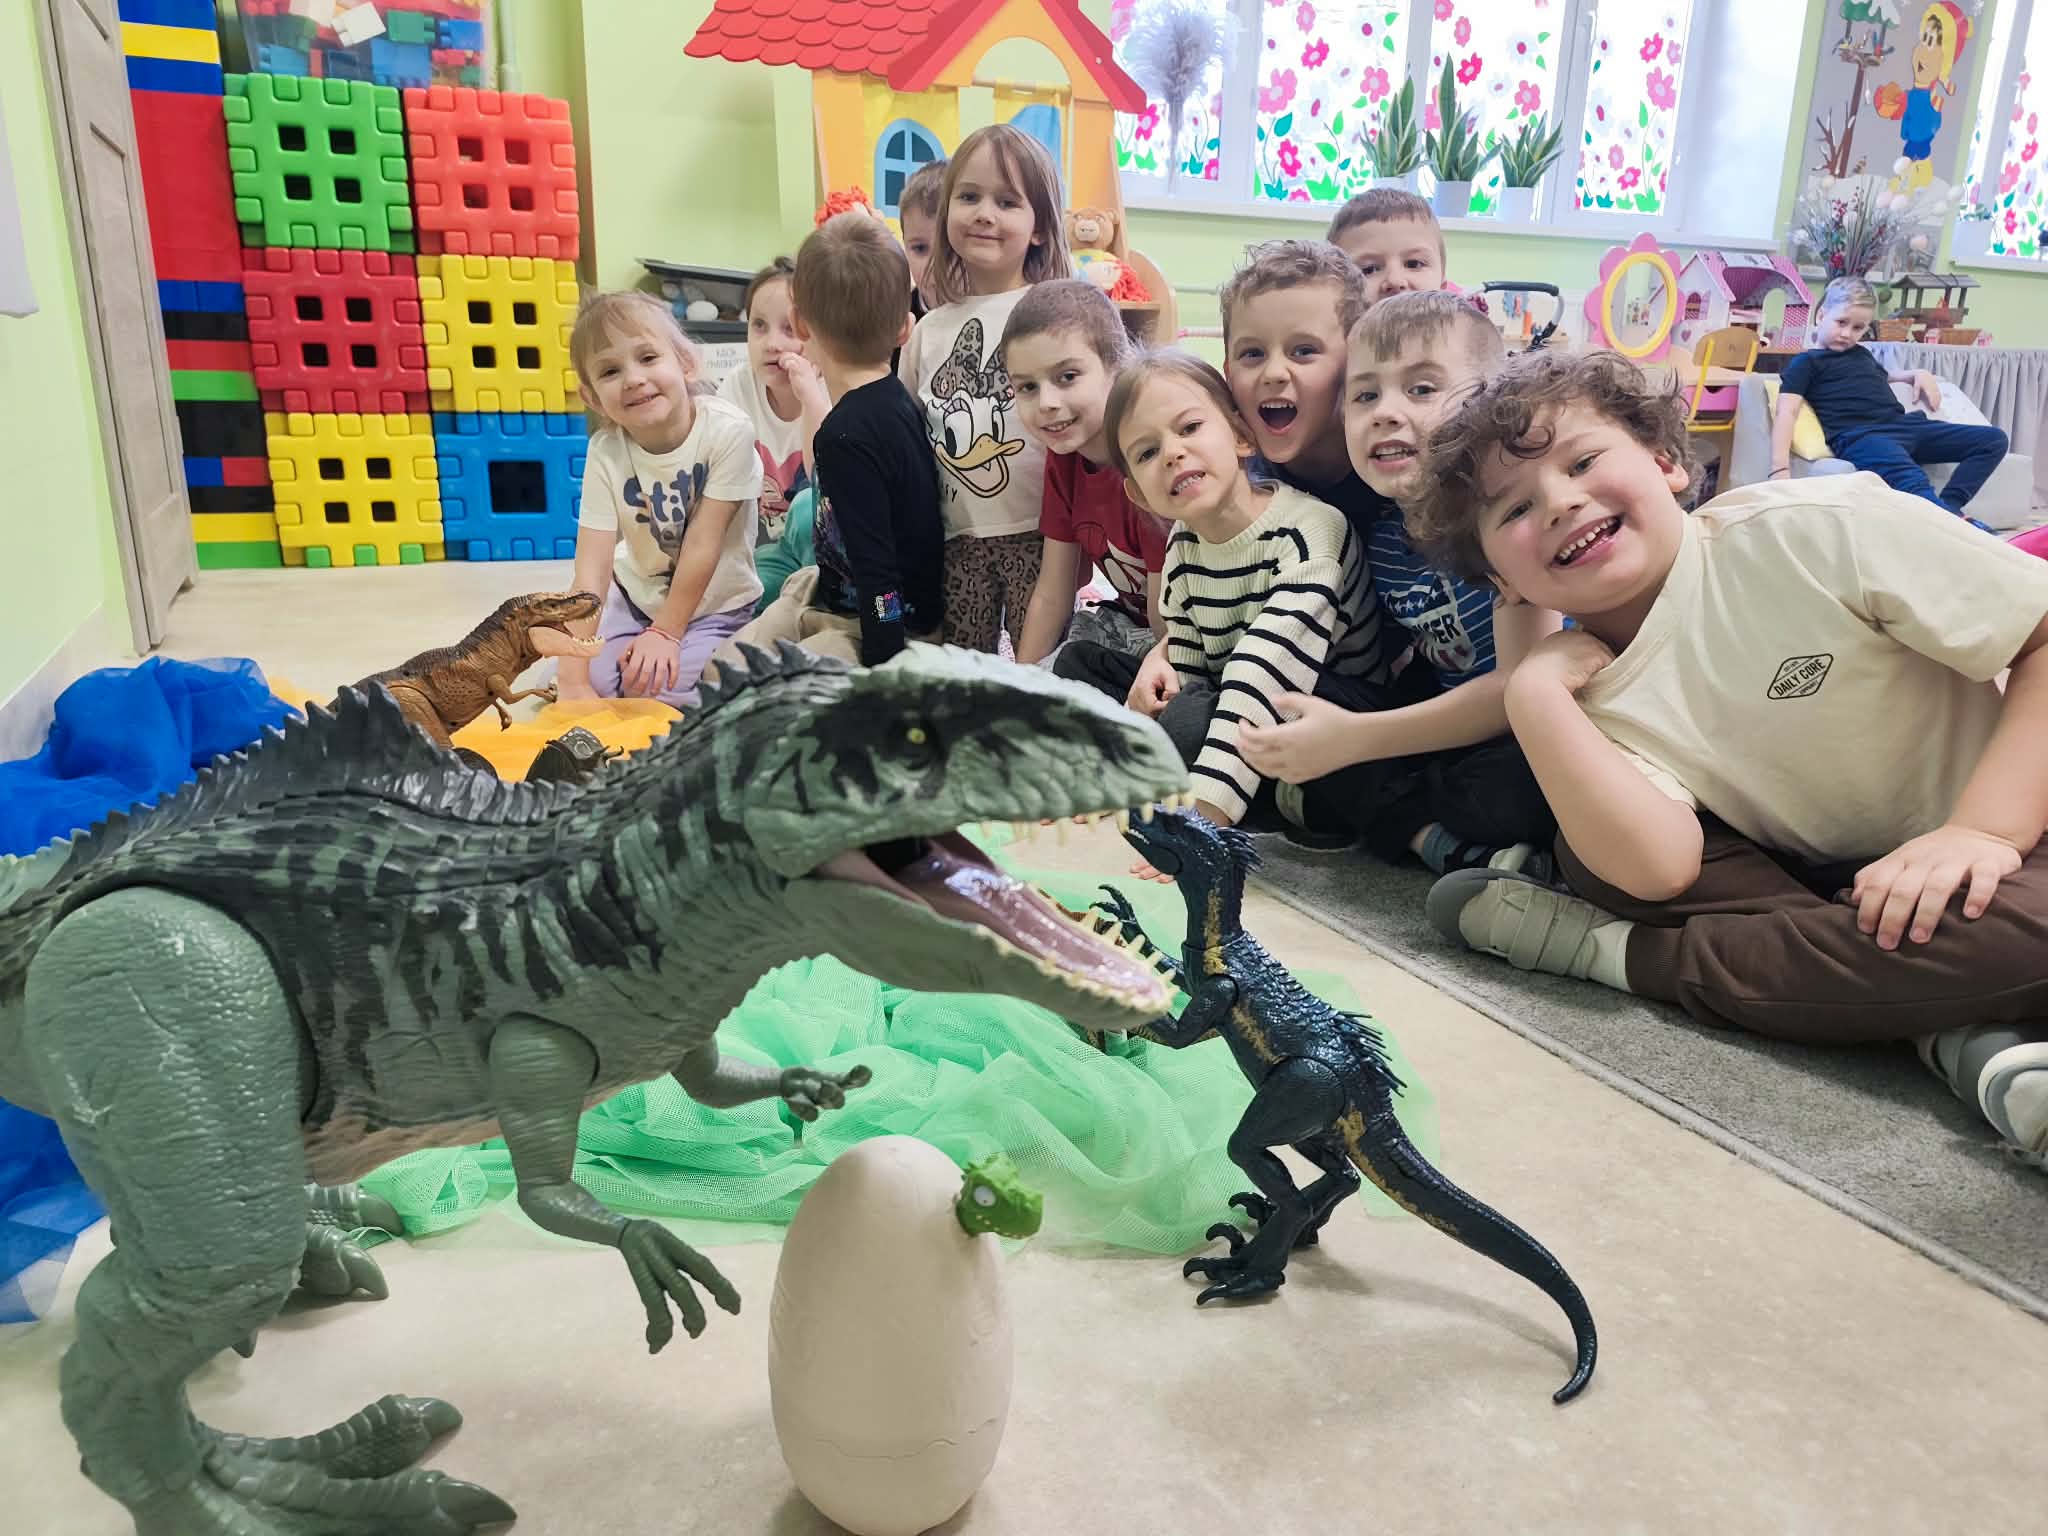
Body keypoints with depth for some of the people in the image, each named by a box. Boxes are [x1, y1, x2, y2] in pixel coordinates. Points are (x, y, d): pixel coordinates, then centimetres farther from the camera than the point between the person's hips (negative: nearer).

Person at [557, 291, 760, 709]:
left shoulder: (727, 429, -26)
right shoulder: (605, 452, -17)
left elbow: (702, 544, -21)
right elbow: (591, 570, -23)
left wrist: (665, 633, -15)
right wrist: (574, 678, -29)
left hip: (716, 605, -3)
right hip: (636, 596, 3)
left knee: (657, 685, -20)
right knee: (597, 676, -14)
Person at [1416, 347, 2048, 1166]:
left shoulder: (1816, 529, -18)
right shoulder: (1601, 693, -10)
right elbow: (1659, 868, -27)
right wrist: (1533, 692, -27)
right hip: (1829, 887, 3)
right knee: (1592, 851, -16)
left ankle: (1610, 951, -23)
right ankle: (1954, 1031, -23)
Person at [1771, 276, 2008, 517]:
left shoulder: (1861, 353, 30)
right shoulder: (1807, 362, 6)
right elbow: (1787, 413, -9)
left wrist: (1917, 373, 29)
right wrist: (1780, 468, -25)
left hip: (1904, 425, 9)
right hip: (1860, 436, -9)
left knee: (1993, 439, -1)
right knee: (1912, 483, -38)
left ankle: (1948, 507, -19)